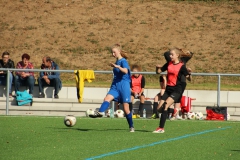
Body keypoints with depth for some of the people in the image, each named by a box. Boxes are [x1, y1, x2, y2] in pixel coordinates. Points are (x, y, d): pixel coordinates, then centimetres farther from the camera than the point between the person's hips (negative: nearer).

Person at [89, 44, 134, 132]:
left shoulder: (123, 61, -9)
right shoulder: (117, 62, 14)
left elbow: (125, 71, -30)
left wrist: (117, 66, -45)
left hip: (124, 86, -7)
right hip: (115, 86, 7)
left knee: (126, 108, -3)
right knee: (107, 98, -21)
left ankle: (131, 126, 10)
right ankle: (99, 112, -45)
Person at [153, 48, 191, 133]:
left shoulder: (181, 66, -8)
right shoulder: (169, 64, 9)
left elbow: (187, 77, -8)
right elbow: (159, 71, 17)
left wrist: (189, 73, -29)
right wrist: (158, 67, -5)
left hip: (176, 90, -7)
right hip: (168, 88, 7)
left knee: (165, 106, -22)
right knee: (159, 108, 1)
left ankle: (161, 128, -20)